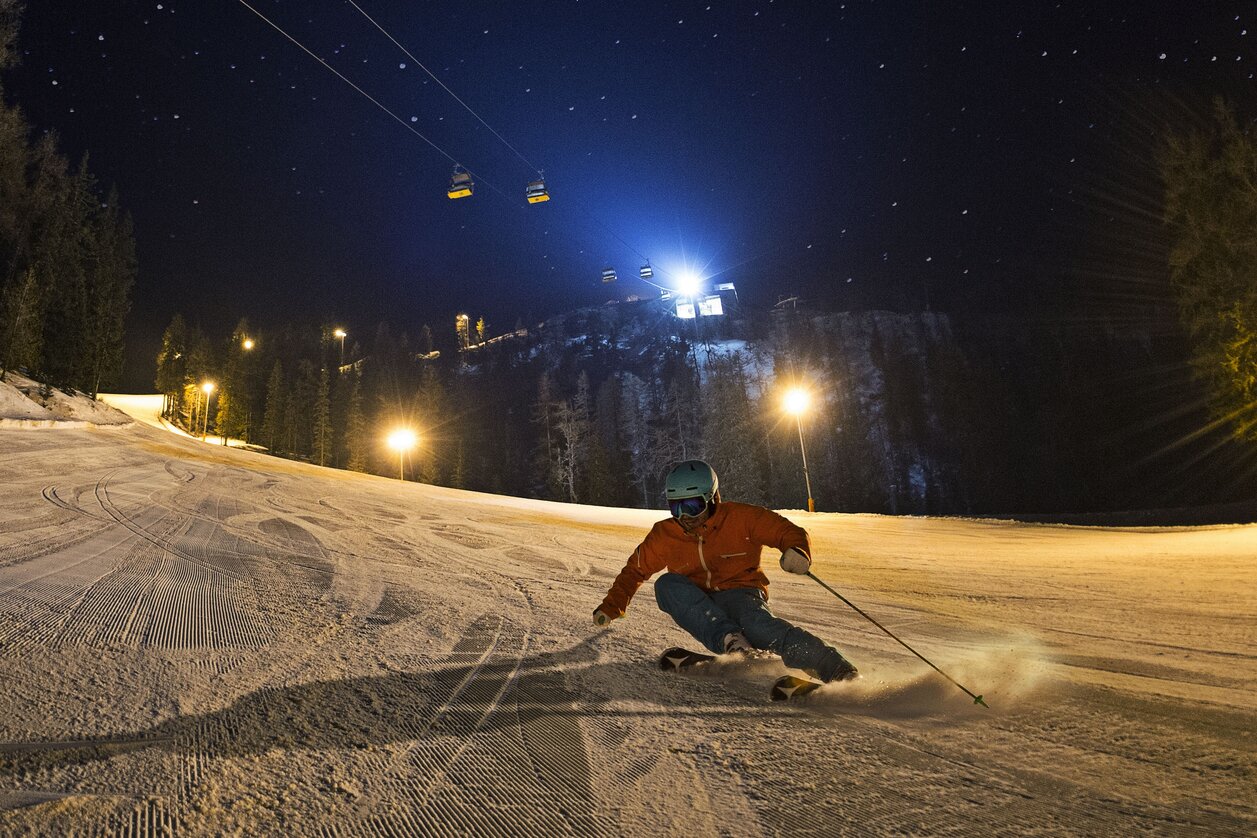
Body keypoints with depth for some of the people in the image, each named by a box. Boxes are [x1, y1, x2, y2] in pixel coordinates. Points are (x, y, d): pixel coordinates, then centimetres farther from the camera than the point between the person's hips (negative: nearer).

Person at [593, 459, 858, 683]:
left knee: (757, 625, -38)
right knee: (667, 584, -27)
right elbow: (636, 570, 17)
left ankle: (839, 671, -42)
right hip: (697, 607, 4)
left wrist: (797, 551, -29)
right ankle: (730, 641, -40)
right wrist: (611, 607, 11)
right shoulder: (664, 535, 4)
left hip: (740, 594, -3)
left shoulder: (740, 518, -5)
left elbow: (789, 532, -6)